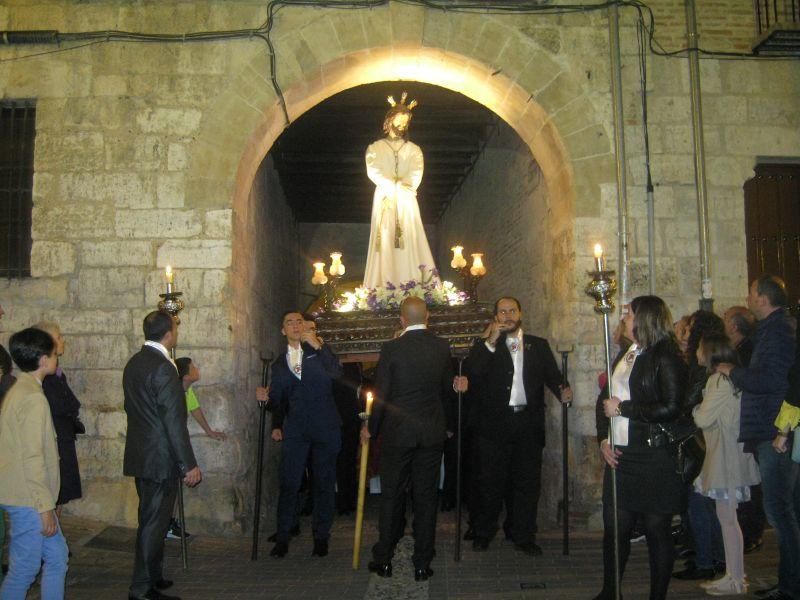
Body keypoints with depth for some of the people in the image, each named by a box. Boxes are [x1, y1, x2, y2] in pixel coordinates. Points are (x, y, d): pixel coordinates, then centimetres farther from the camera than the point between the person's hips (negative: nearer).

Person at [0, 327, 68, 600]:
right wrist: (46, 507, -18)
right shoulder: (33, 397, -19)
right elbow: (33, 458, -22)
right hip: (29, 500, -10)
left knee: (57, 557, 15)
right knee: (25, 568, 1)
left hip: (22, 495, 10)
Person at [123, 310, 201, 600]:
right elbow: (174, 420, -22)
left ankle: (152, 576, 33)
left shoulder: (134, 363, 8)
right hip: (160, 458, -9)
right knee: (154, 522, 0)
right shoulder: (163, 367, -21)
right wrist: (189, 464, -17)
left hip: (140, 455, 10)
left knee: (151, 519, 20)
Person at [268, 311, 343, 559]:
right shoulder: (279, 364, 14)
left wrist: (318, 346, -21)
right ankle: (282, 538, 7)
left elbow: (336, 373, -13)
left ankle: (321, 537, 15)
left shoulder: (318, 351, 5)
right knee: (288, 483, -3)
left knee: (324, 483, 4)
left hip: (325, 428, -1)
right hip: (295, 430, 2)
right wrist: (276, 425, 9)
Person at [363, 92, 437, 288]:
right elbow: (374, 172, -5)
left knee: (409, 243, -6)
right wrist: (396, 187, -16)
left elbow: (416, 173, 0)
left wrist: (403, 186, -19)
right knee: (385, 243, -6)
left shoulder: (414, 150, 16)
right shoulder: (375, 148, 11)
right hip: (384, 201, -1)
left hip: (407, 202, 1)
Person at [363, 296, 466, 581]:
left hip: (397, 432, -2)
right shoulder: (442, 347, -1)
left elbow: (380, 394, -8)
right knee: (426, 496, 9)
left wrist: (371, 428, 7)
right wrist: (447, 424, 23)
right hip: (432, 432, 2)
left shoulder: (392, 349, -11)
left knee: (391, 496, 10)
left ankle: (384, 559, 19)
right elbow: (447, 389, 8)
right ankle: (422, 564, 14)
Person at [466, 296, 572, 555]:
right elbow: (473, 373, -12)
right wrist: (491, 342, -17)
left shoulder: (539, 345, 11)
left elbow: (552, 375, 3)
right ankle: (483, 533, 23)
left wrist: (562, 391, -18)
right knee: (491, 481, 7)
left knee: (527, 482, 8)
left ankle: (523, 536, 21)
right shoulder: (484, 345, 5)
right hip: (495, 423, -1)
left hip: (529, 422, 2)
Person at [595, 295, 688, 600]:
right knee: (614, 527, 11)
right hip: (620, 456, 7)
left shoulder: (665, 357, -9)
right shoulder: (625, 355, 15)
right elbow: (608, 401, 19)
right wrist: (604, 440, 5)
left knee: (657, 530, 4)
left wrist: (622, 408, -13)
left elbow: (671, 408, -19)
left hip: (654, 459, -7)